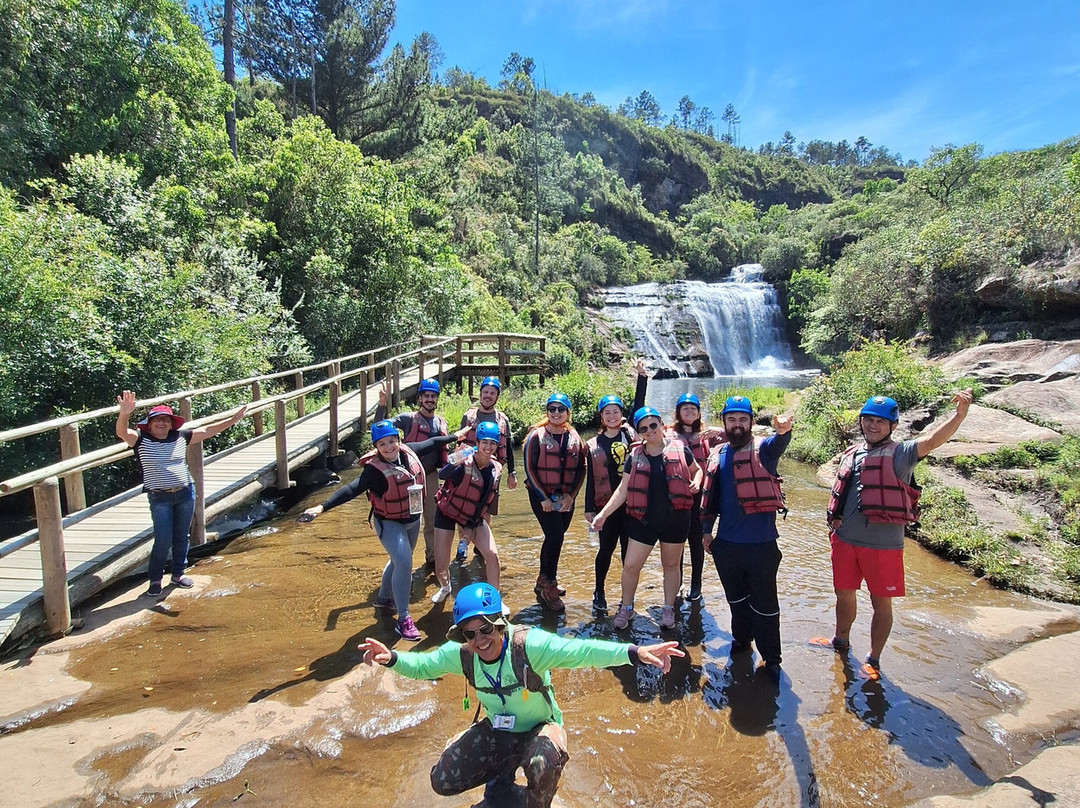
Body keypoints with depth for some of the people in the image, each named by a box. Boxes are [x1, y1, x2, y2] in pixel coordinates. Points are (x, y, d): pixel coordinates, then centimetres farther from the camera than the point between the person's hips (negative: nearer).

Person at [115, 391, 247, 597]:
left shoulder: (181, 437, 5)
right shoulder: (141, 440, -5)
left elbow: (207, 431, 11)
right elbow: (121, 432, -22)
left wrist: (232, 420, 9)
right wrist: (125, 413, -42)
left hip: (185, 493, 4)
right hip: (159, 498, -4)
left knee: (182, 537, 13)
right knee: (163, 540, -5)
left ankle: (178, 574, 30)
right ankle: (155, 579, 15)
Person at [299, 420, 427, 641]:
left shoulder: (408, 452, -11)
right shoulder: (375, 469, -28)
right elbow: (351, 490, -38)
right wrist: (322, 506, -49)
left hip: (413, 519, 7)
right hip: (389, 523, -7)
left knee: (400, 560, 23)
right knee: (403, 562, -21)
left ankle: (383, 598, 49)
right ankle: (403, 619, -10)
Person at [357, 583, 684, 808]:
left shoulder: (528, 644, -33)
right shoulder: (461, 654, -17)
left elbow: (578, 651, -46)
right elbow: (422, 665, -3)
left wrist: (633, 652, -61)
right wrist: (391, 658, -26)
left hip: (539, 728, -5)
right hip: (495, 730, 5)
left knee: (543, 766, -38)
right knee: (442, 782, 1)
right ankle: (505, 768, 26)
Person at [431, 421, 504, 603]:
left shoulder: (496, 469, -7)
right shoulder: (465, 463, -25)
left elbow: (490, 499, 3)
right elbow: (442, 475, -46)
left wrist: (472, 526, -1)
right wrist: (457, 461, -67)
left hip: (474, 517, 4)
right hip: (448, 513, -4)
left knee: (492, 554, -13)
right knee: (440, 567, -1)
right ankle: (445, 587, 36)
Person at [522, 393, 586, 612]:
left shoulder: (574, 438, 5)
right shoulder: (536, 436, -6)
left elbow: (580, 470, 7)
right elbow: (529, 468, -8)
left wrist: (571, 495, -5)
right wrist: (543, 497, -13)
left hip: (566, 497, 5)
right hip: (542, 496, -4)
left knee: (554, 538, 10)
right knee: (555, 536, -14)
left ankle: (543, 581, 27)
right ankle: (549, 588, 0)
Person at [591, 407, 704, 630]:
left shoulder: (680, 450, -3)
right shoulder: (635, 457, 0)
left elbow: (697, 470, 14)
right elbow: (623, 490, 2)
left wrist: (696, 482, -9)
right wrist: (603, 513, -4)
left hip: (675, 519, -1)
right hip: (644, 519, 1)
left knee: (671, 565, 15)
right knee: (630, 565, 2)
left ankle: (669, 609, 35)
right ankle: (626, 607, 25)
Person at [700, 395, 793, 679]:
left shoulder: (762, 449, -8)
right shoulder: (718, 454, 6)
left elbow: (777, 444, -33)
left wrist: (783, 430, -55)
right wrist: (707, 529, 15)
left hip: (761, 543, -4)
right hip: (726, 543, 5)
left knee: (764, 603, 6)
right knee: (736, 598, 22)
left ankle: (771, 657, 23)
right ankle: (742, 638, 43)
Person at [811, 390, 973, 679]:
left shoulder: (900, 454, -9)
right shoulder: (851, 453, 8)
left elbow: (932, 440, -27)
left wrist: (960, 414, -44)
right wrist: (834, 527, 19)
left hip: (883, 545, -5)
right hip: (845, 541, 5)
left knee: (881, 603, 8)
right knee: (844, 593, 20)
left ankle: (873, 660, 27)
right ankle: (841, 641, 44)